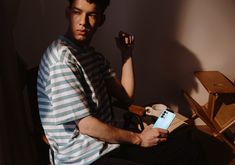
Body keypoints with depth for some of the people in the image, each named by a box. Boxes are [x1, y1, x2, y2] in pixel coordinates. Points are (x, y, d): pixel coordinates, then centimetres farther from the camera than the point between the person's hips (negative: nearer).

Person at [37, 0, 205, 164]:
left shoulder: (95, 56, 11)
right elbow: (85, 125, -19)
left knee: (187, 148, 3)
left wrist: (126, 53, 4)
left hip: (108, 143, 8)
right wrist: (138, 138, -9)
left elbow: (127, 97, 11)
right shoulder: (61, 56, -17)